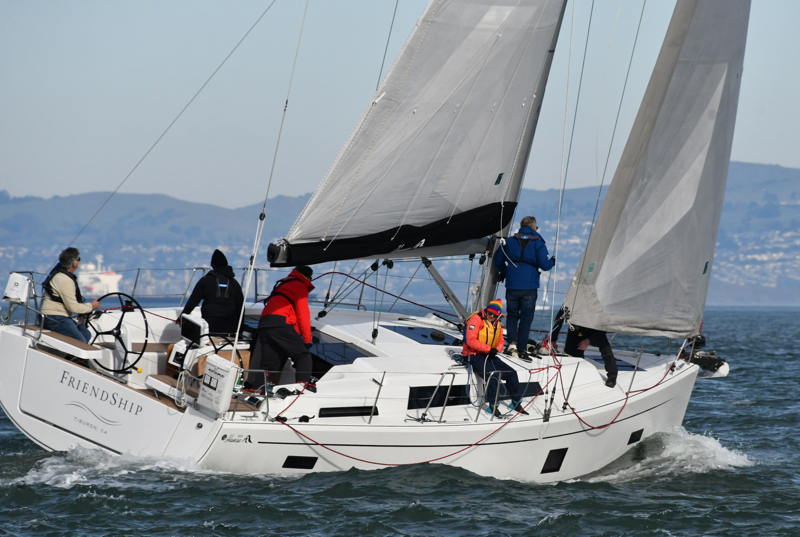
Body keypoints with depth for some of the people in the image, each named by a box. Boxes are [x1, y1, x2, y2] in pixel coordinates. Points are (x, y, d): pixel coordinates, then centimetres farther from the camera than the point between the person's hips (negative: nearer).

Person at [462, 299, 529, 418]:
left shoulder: (497, 324, 12)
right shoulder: (476, 320, -12)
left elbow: (500, 341, 16)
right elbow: (471, 340, -21)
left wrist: (496, 349, -9)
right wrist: (488, 349, -23)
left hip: (489, 355, 8)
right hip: (474, 355, -8)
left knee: (511, 373, -1)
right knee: (493, 376, -28)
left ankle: (516, 403, 12)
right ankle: (492, 406, -17)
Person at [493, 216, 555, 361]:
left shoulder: (510, 241, 5)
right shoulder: (537, 242, -4)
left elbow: (498, 260, 12)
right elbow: (544, 264, -11)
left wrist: (503, 272, 31)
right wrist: (552, 262, 12)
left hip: (512, 286, 2)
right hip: (529, 287, -2)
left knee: (512, 315, 15)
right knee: (526, 318, 6)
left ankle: (512, 342, -5)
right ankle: (521, 350, 4)